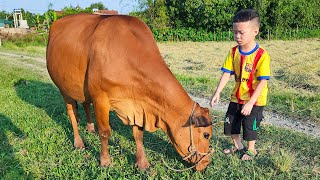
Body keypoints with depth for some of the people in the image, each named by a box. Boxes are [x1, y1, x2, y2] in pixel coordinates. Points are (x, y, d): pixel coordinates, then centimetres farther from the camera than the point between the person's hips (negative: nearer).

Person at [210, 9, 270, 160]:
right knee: (230, 122, 14)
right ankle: (238, 146, 38)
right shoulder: (233, 52, -5)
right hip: (237, 97, 6)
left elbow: (262, 82, -23)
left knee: (249, 125, 5)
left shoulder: (262, 55, -21)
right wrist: (217, 93, -17)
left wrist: (250, 103, -28)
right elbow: (226, 74, -7)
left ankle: (251, 150, 33)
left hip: (255, 99, -5)